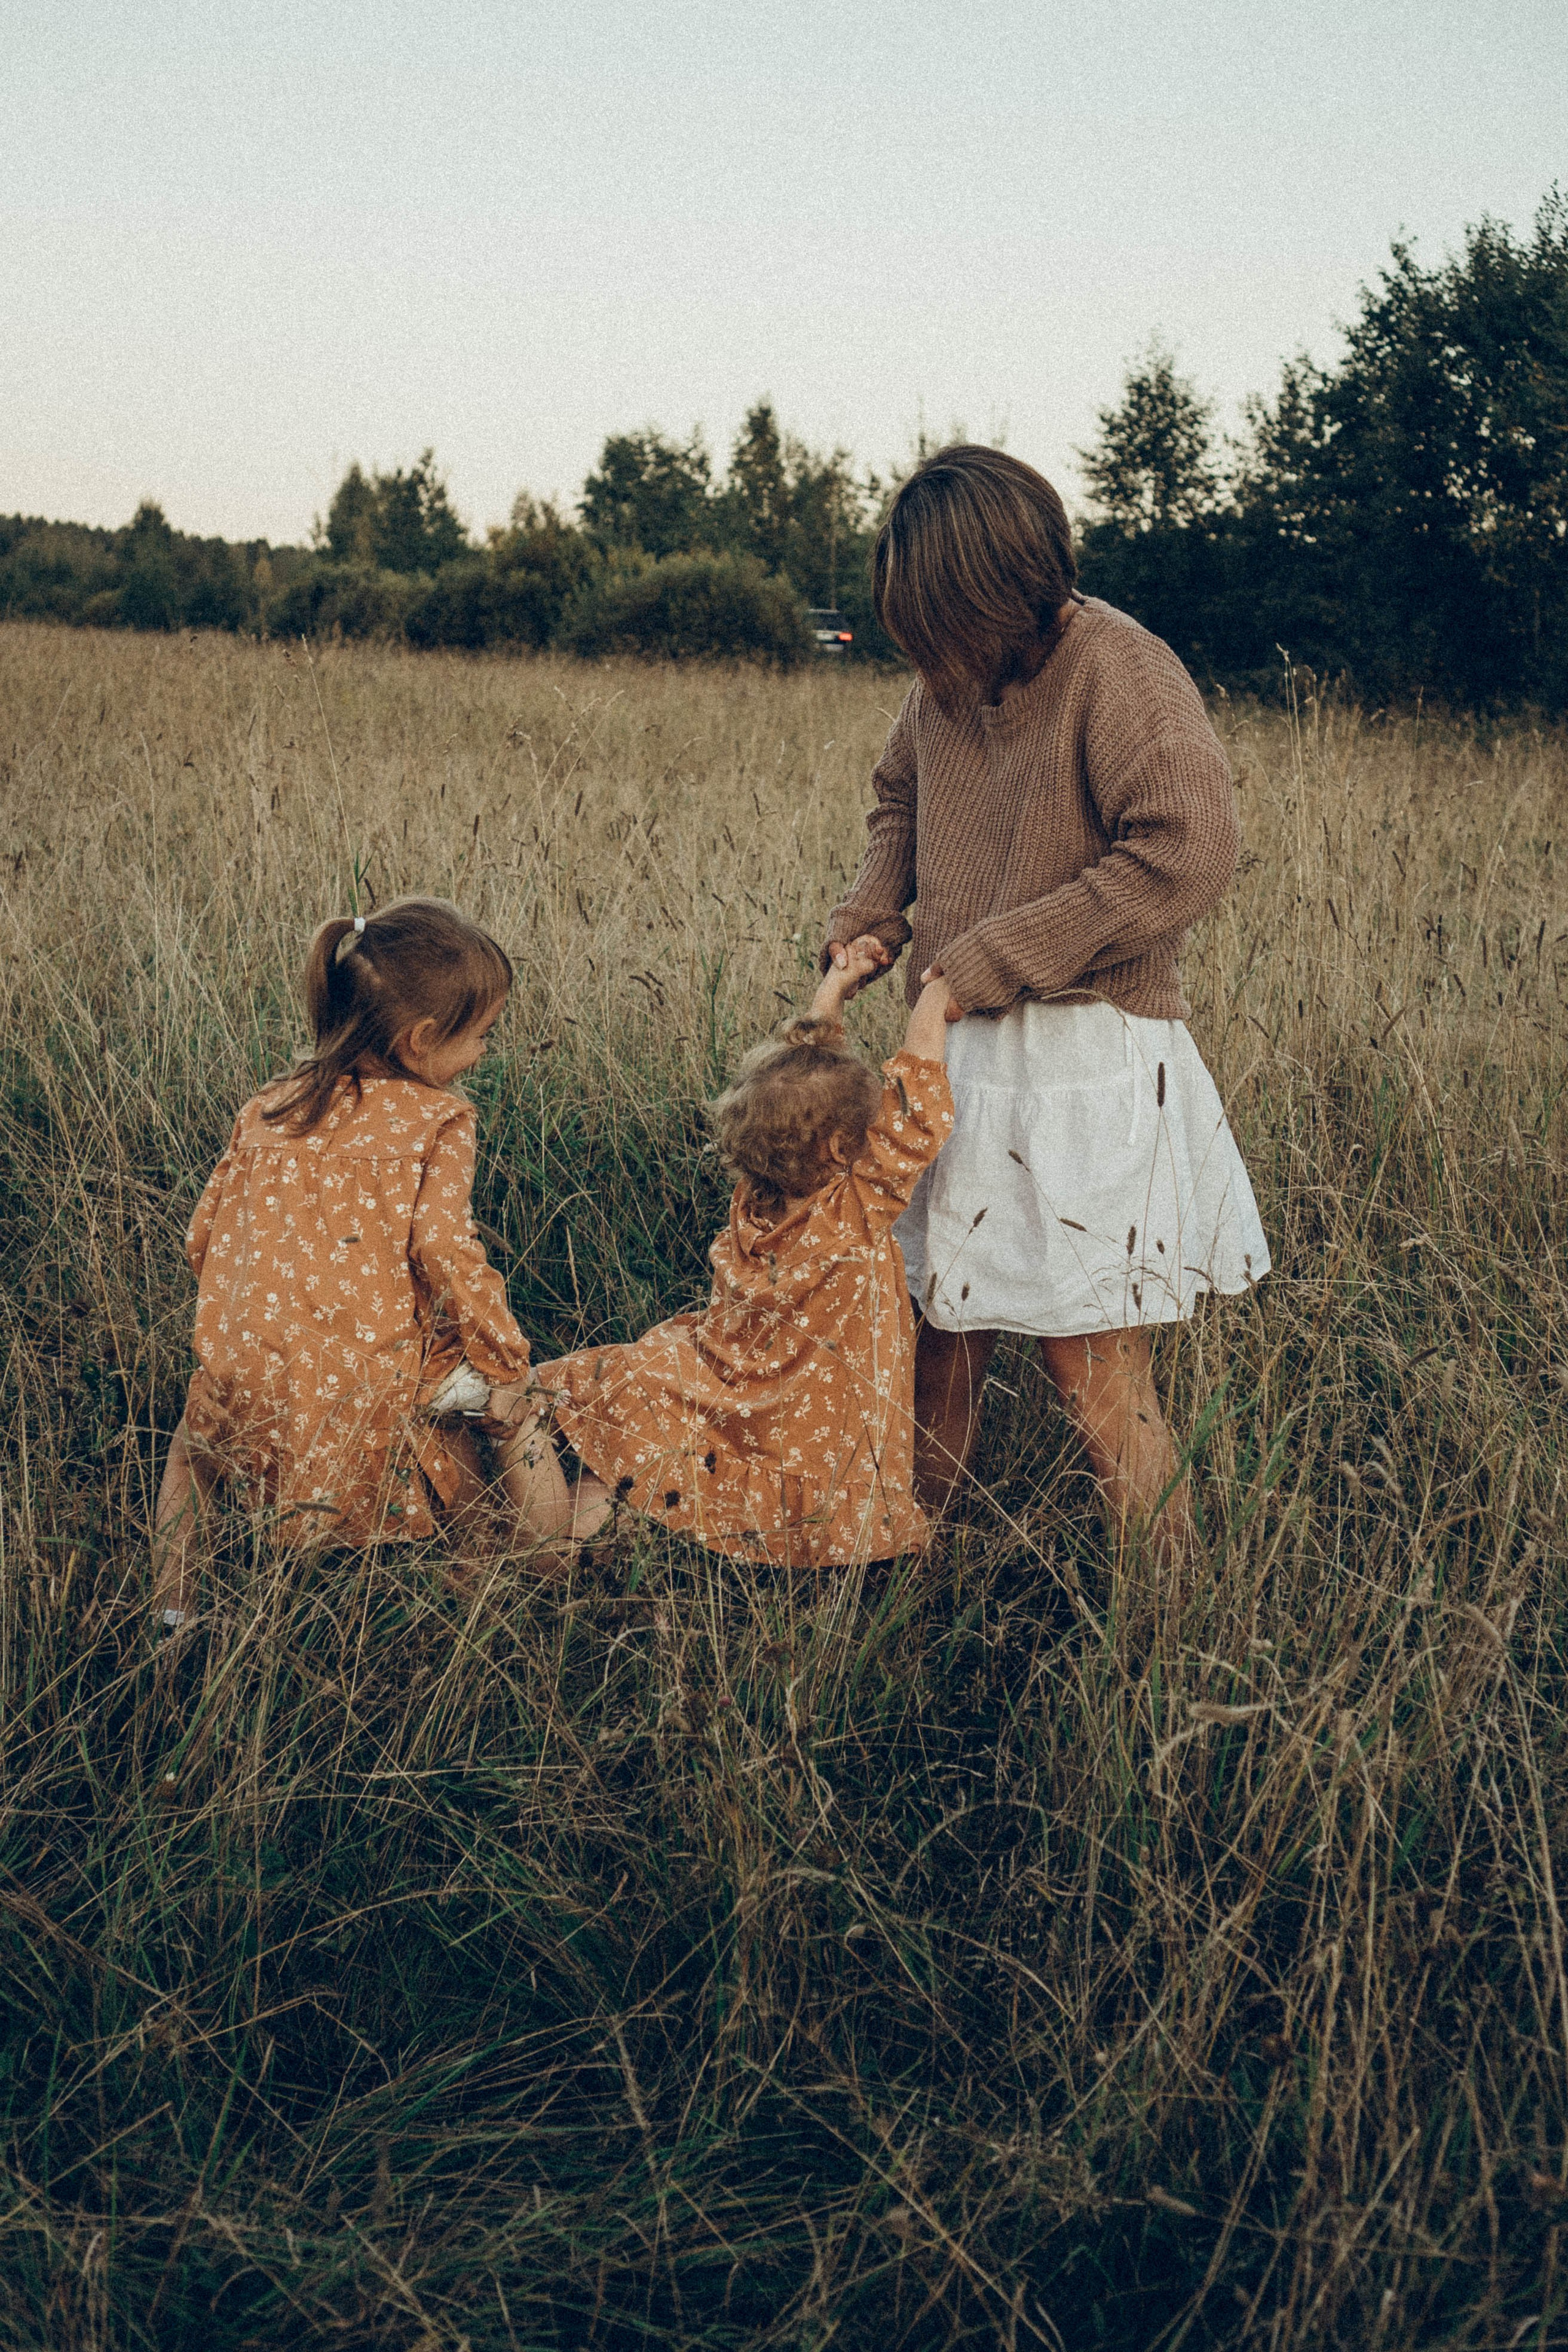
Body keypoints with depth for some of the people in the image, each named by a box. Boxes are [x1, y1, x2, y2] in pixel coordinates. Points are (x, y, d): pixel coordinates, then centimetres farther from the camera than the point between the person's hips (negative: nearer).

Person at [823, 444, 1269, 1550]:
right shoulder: (953, 677, 7)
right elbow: (902, 794, 26)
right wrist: (870, 917, 6)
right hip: (967, 1053, 7)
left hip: (1091, 1062, -7)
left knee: (1097, 1367, -1)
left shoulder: (1120, 670, -15)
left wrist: (989, 958, -20)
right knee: (942, 1323, 15)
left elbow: (1187, 853, -26)